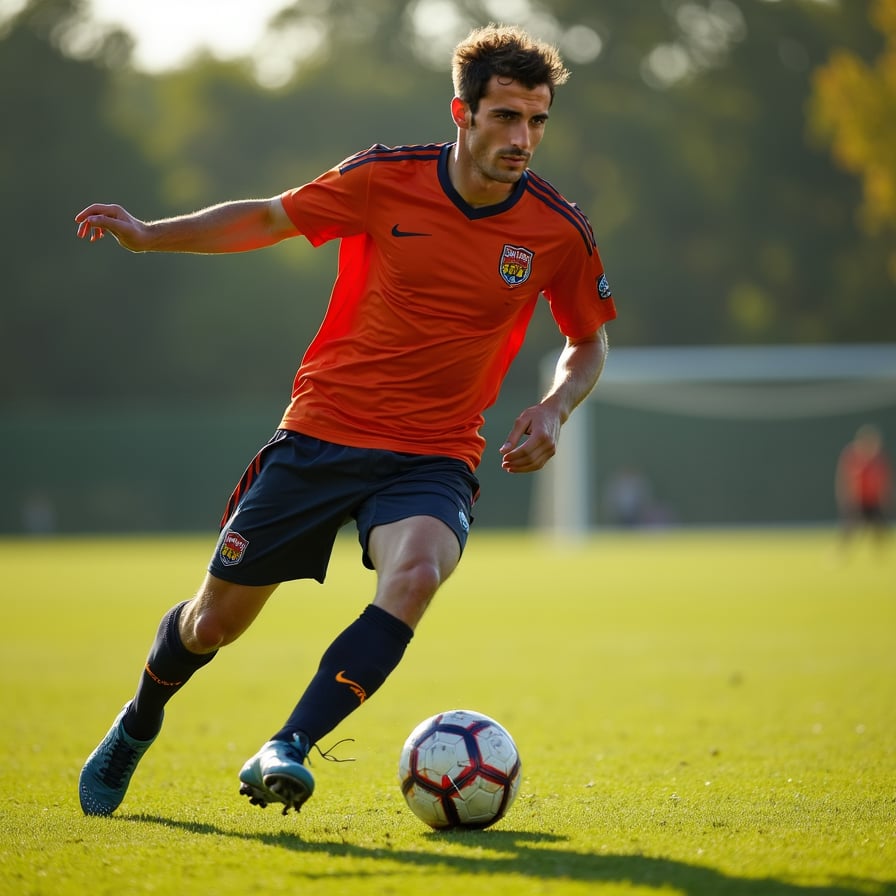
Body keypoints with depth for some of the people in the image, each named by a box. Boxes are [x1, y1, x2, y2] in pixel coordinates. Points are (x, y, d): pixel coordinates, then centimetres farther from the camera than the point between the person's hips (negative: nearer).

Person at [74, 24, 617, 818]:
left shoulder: (559, 232, -6)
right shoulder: (386, 180, -9)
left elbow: (588, 343, 11)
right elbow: (270, 218, 6)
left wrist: (554, 409, -9)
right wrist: (149, 235, -5)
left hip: (434, 458, 0)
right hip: (322, 431, 0)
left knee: (415, 573, -34)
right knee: (216, 620, 8)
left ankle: (286, 750, -32)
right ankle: (139, 724, 40)